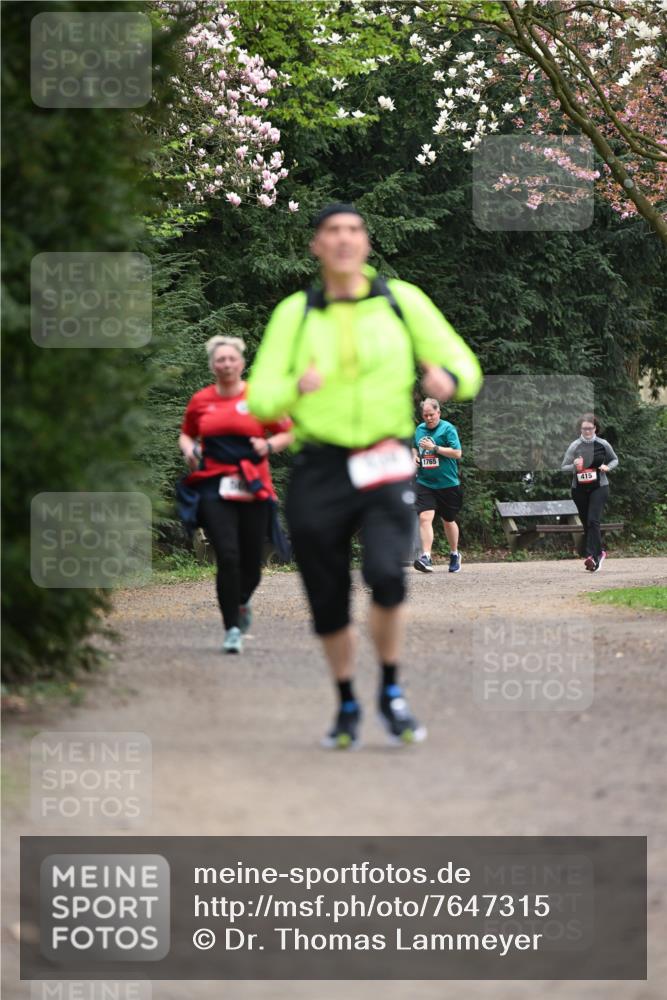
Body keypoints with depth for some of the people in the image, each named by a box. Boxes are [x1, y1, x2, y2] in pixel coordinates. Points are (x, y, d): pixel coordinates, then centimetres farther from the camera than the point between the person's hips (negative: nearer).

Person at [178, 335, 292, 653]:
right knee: (227, 557, -13)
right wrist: (189, 449, 2)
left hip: (254, 488, 0)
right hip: (214, 487, 0)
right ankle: (232, 630, -5)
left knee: (251, 561, 4)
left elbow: (288, 433, 9)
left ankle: (241, 603, 39)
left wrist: (269, 445, -10)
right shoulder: (200, 401, 8)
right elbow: (186, 434, 23)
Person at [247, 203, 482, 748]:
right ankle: (347, 705, 26)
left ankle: (392, 692, -1)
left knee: (386, 575, -23)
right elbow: (260, 398, 2)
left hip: (386, 469, -1)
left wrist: (449, 378, -19)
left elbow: (466, 366, 5)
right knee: (328, 600, 3)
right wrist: (296, 388, -21)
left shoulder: (403, 300, 5)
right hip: (319, 471, 1)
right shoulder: (294, 313, 7)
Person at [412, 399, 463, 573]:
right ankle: (426, 556, -24)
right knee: (425, 517, -16)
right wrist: (414, 456, 5)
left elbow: (457, 453, -14)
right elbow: (414, 447, 28)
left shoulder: (448, 429, -7)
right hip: (425, 483, 3)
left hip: (447, 484, -3)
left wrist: (434, 448, -21)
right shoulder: (419, 429, 10)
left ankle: (454, 554, 33)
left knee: (448, 520, 12)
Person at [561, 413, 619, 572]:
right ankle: (599, 553, 28)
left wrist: (608, 467, -9)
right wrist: (574, 466, -20)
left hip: (599, 487, -2)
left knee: (593, 521, -16)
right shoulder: (575, 446, -3)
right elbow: (563, 467, 1)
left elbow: (615, 460, 13)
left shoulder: (603, 444, -3)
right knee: (586, 523, 9)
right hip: (579, 489, 2)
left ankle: (592, 556, -20)